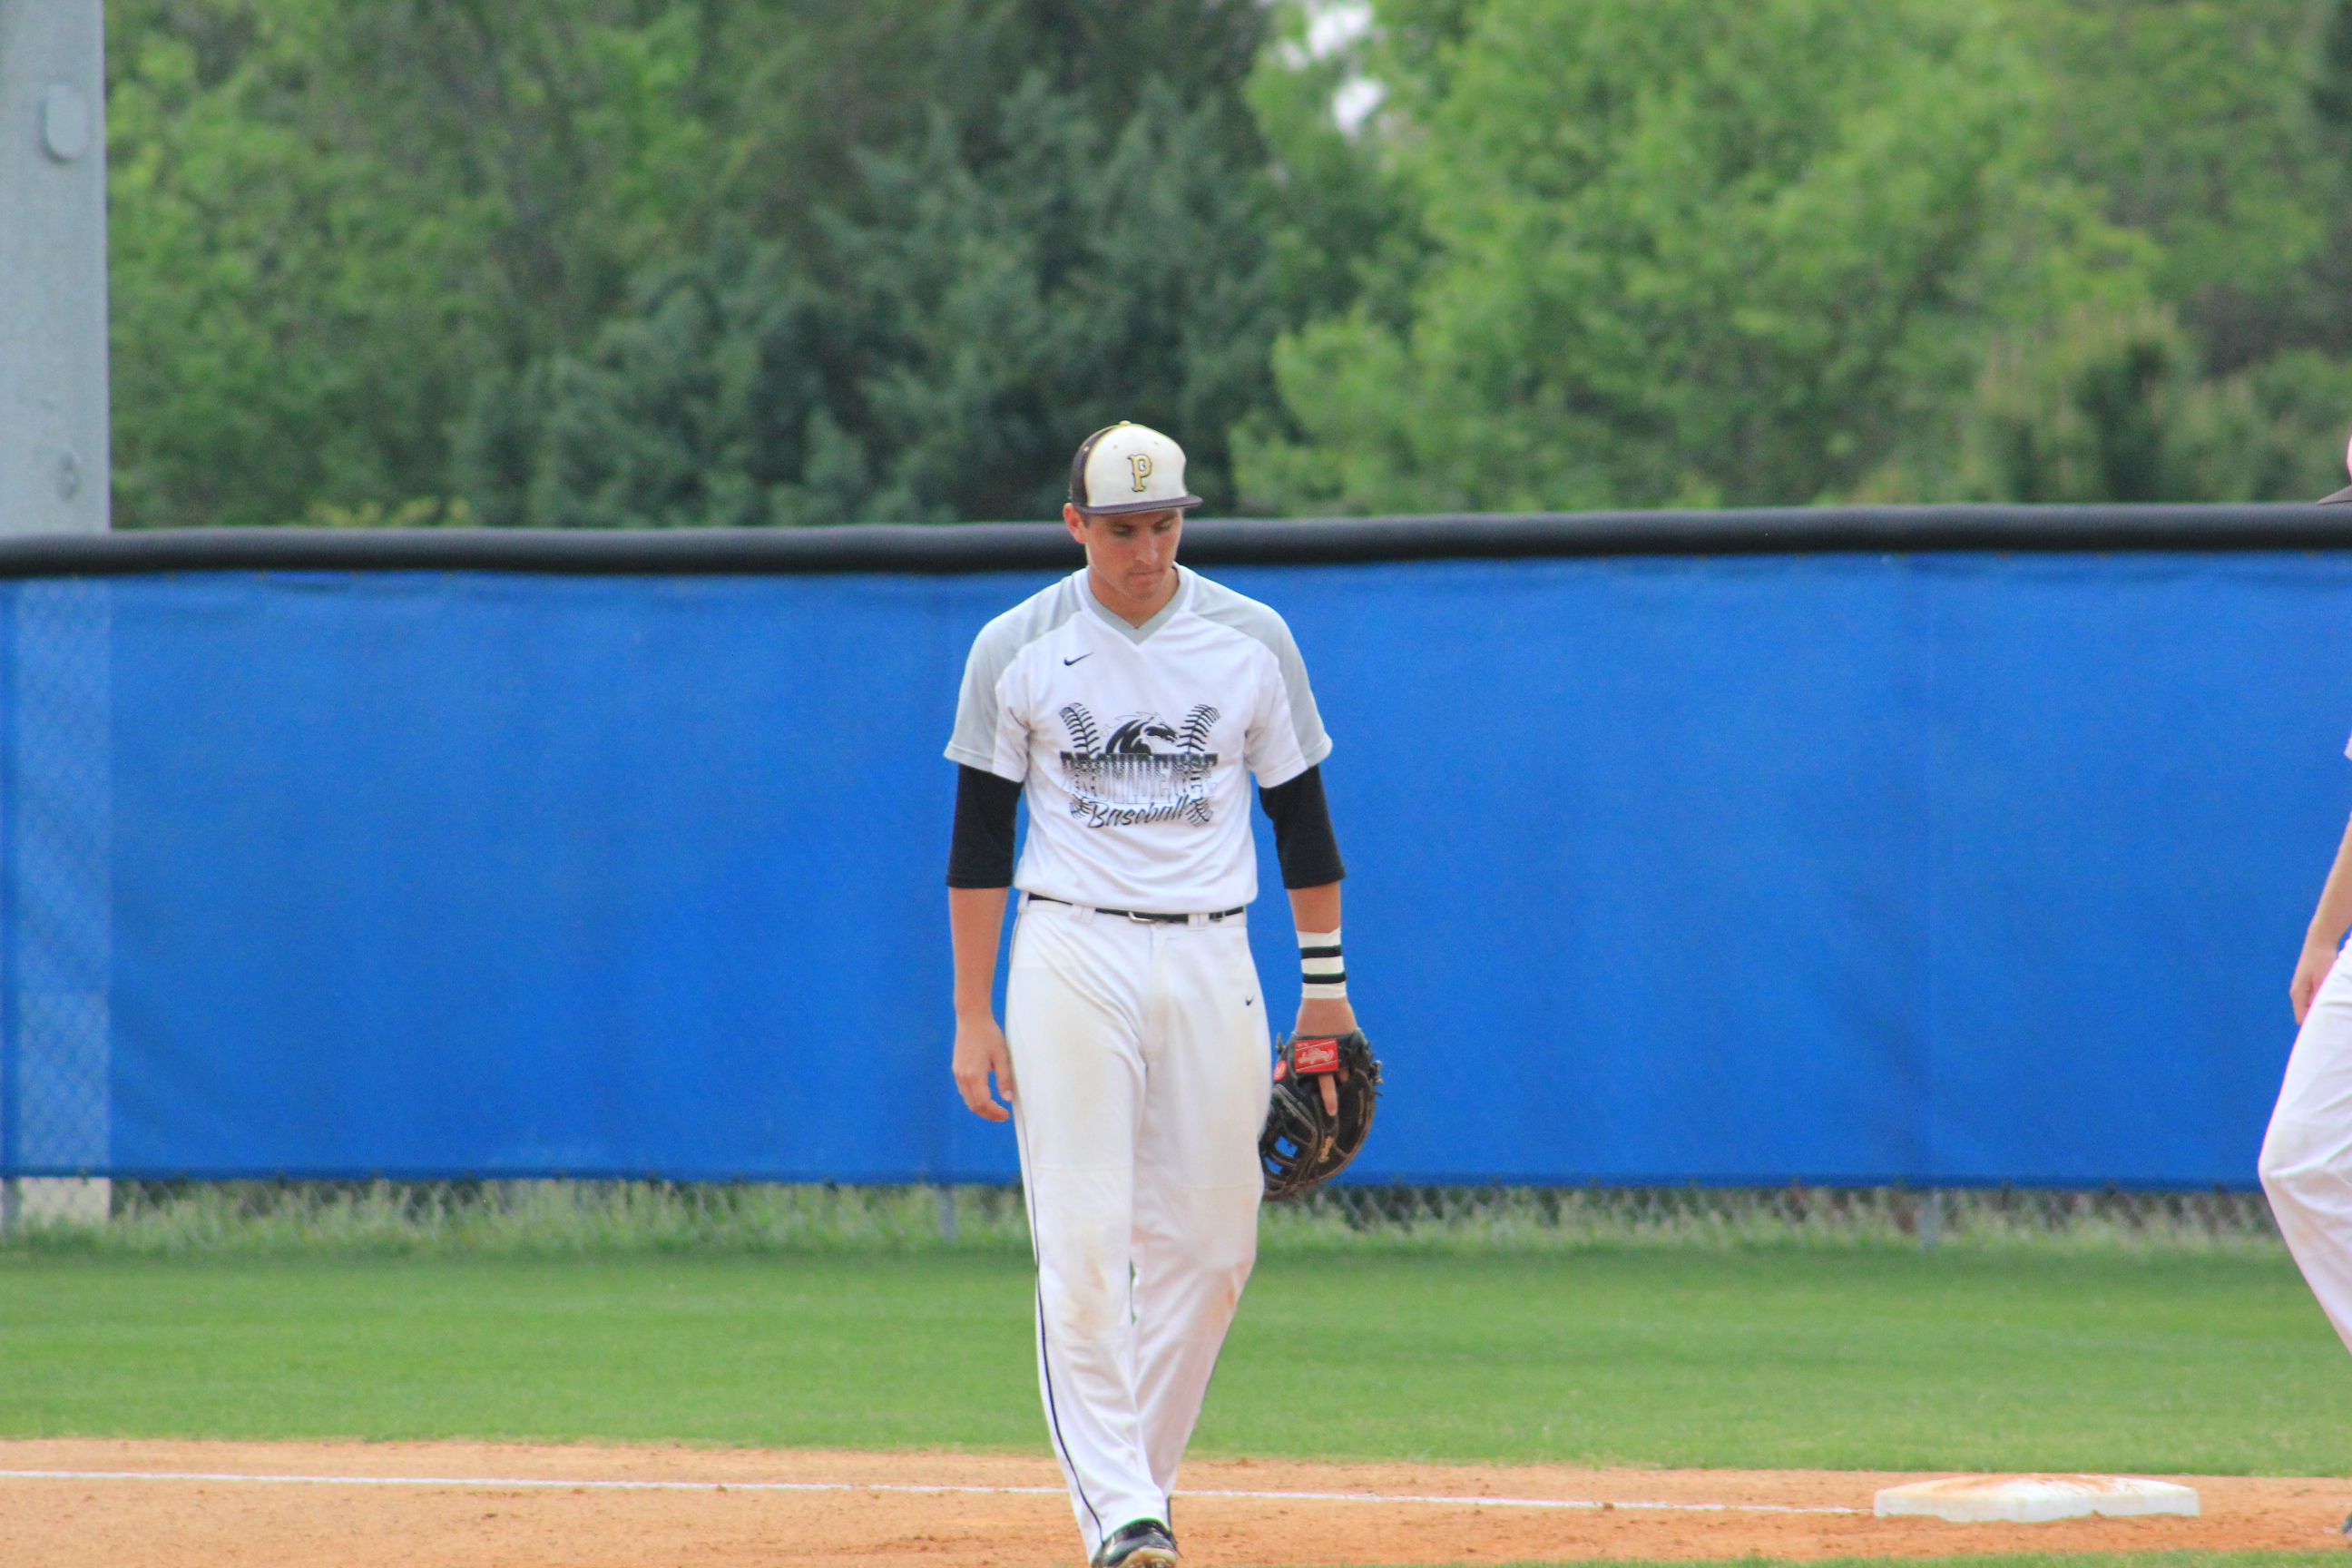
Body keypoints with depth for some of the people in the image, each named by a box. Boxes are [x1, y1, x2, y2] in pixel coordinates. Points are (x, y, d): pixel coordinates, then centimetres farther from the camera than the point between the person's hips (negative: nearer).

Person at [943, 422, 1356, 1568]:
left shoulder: (1250, 640, 4)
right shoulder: (1017, 649, 0)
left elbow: (1300, 817, 11)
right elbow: (979, 840, 3)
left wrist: (1325, 983, 10)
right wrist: (973, 1014, -2)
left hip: (1211, 957, 2)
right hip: (1071, 959, -2)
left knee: (1209, 1244, 2)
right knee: (1085, 1244, -11)